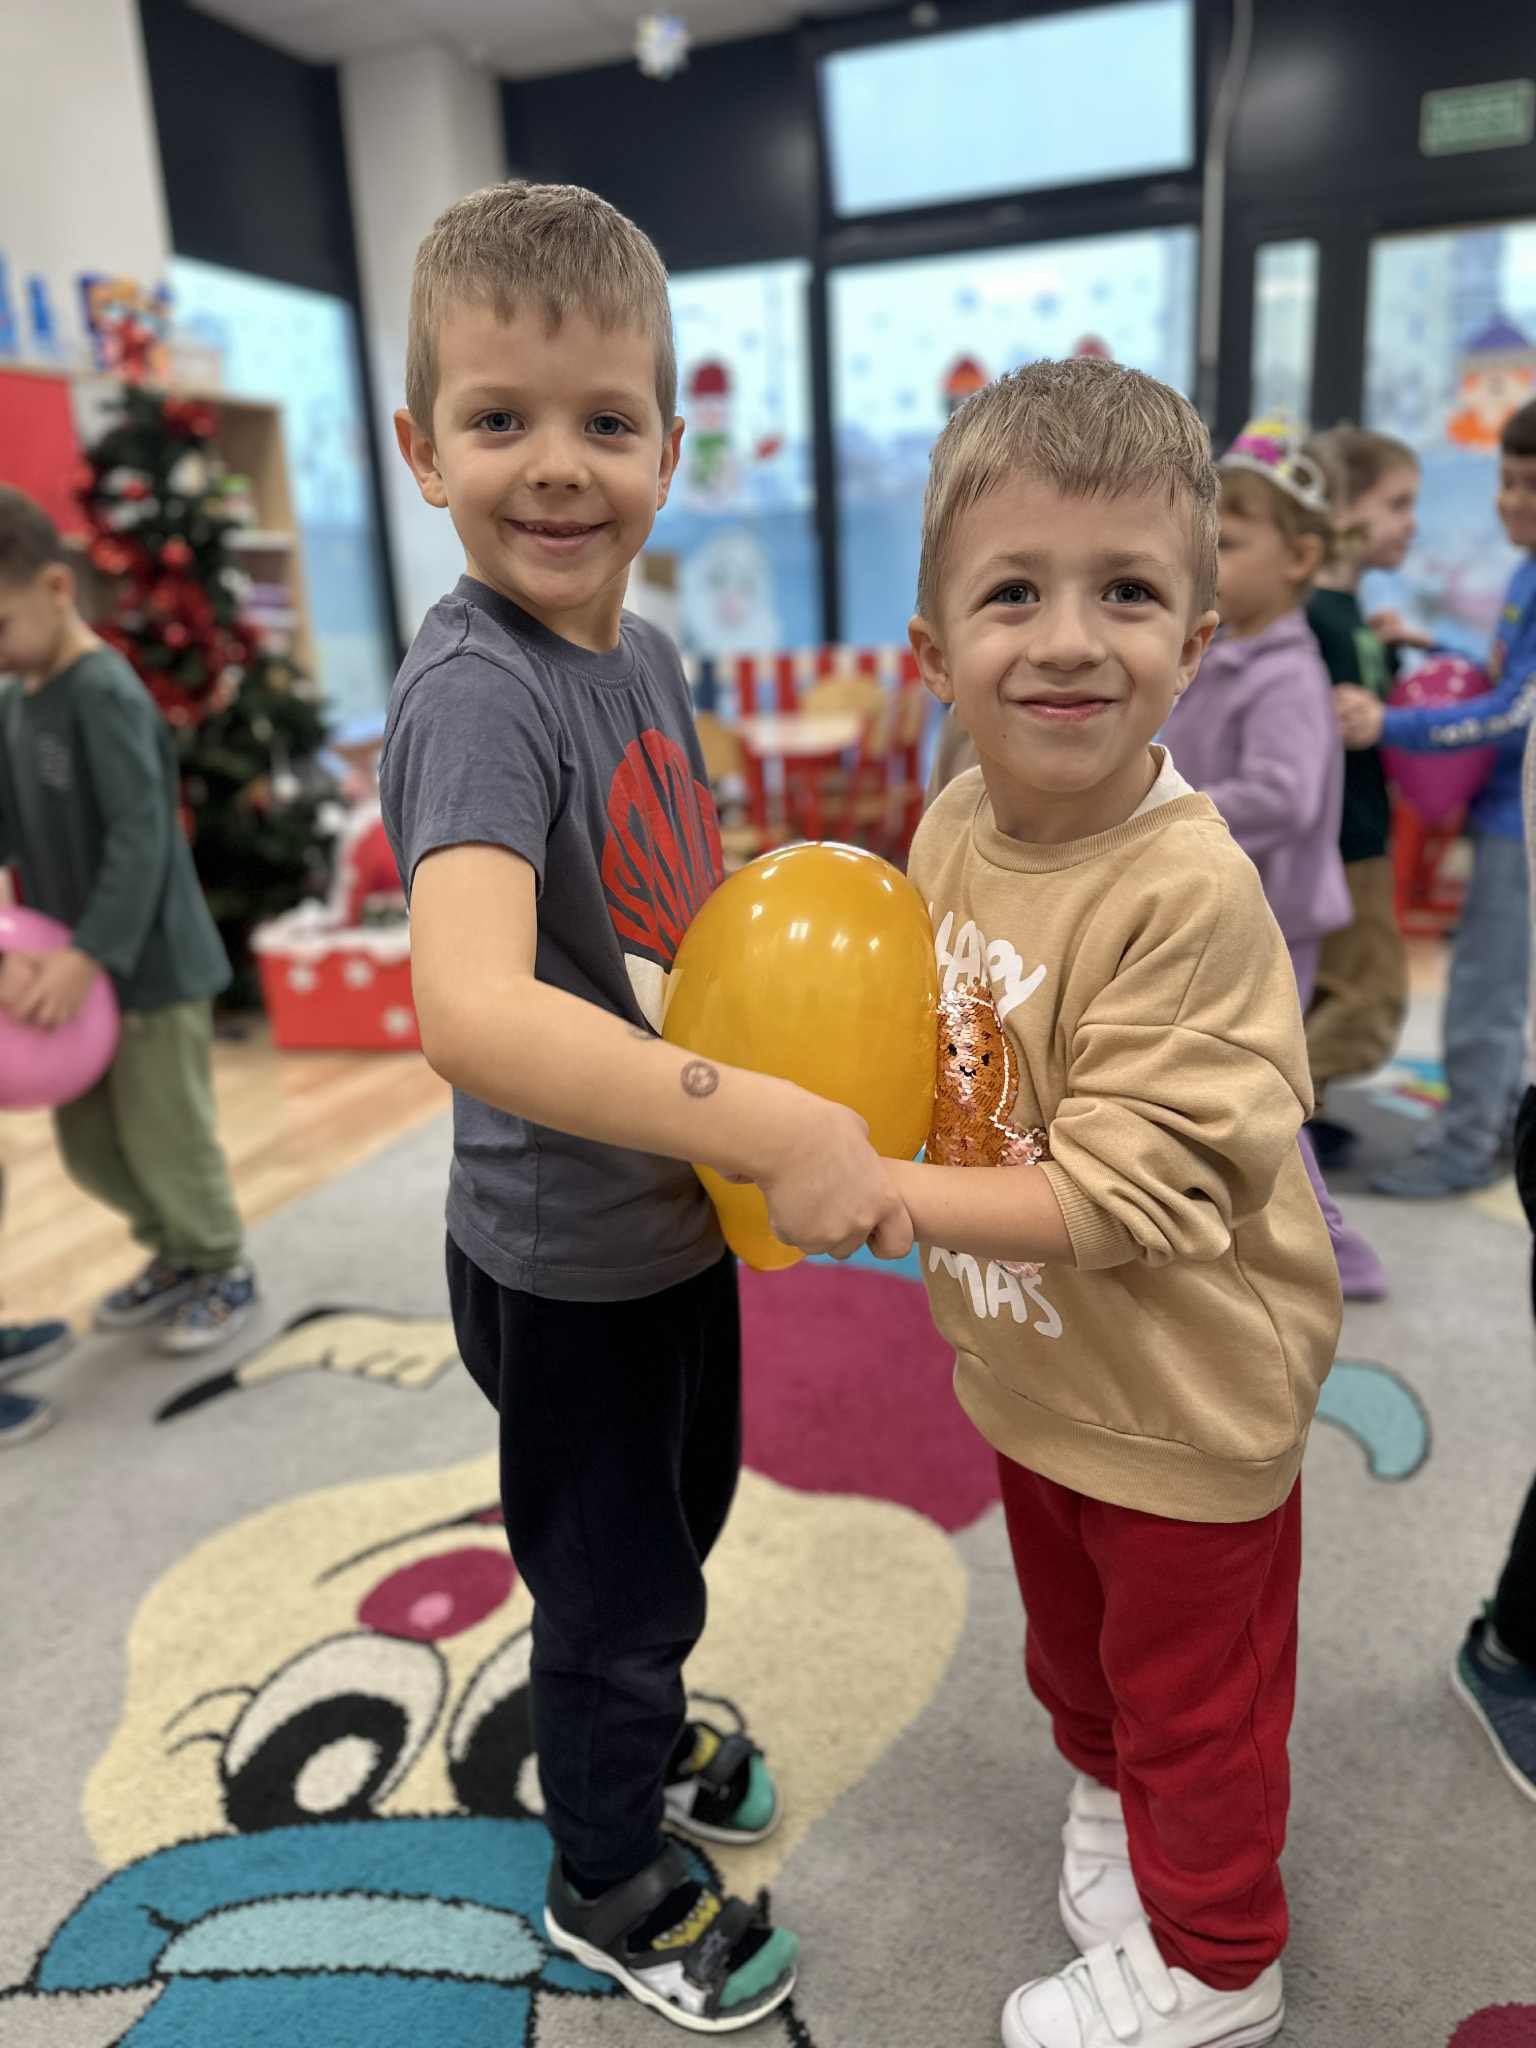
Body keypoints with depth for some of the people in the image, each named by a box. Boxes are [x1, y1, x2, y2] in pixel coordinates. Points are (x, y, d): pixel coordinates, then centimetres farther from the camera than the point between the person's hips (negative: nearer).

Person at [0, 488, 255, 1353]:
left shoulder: (106, 694, -17)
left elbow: (140, 840, -23)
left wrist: (88, 956, -27)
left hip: (151, 965, -8)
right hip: (78, 965, 8)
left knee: (165, 1138, 4)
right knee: (90, 1145, 17)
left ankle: (226, 1272, 26)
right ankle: (177, 1253, 38)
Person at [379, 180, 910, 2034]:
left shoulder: (642, 650, 0)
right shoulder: (476, 691, -26)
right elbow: (471, 1010, -42)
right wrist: (776, 1127, -44)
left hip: (683, 1210, 8)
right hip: (566, 1263, -8)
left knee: (681, 1526, 30)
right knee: (614, 1582, 16)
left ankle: (645, 1741, 60)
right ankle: (608, 1879, 47)